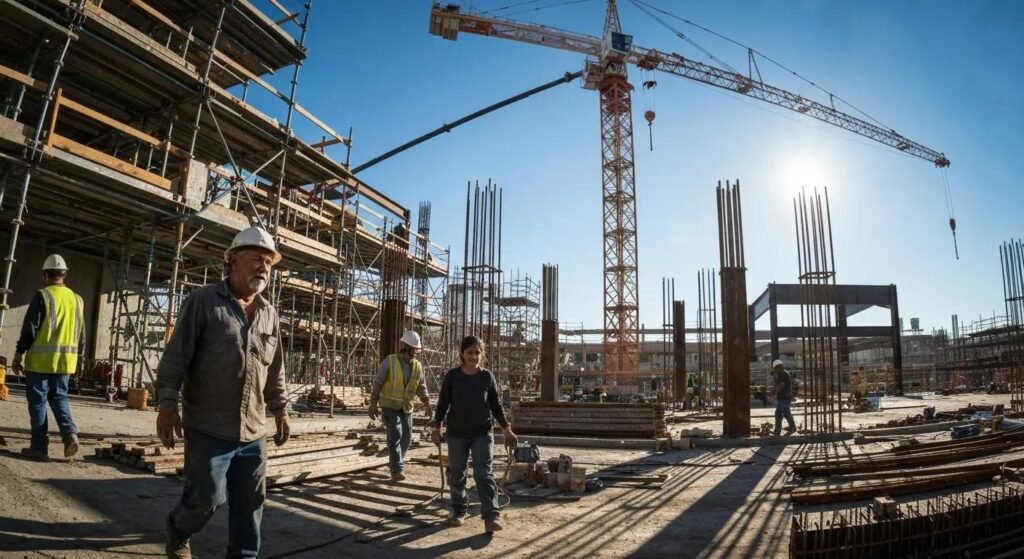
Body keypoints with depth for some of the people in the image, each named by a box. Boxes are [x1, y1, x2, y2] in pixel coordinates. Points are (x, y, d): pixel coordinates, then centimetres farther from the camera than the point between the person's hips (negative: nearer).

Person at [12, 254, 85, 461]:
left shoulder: (42, 296, -9)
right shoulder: (77, 299, 9)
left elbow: (29, 329, -10)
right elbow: (81, 333, 14)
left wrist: (18, 354, -1)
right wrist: (76, 355, 24)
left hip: (41, 359, -5)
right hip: (65, 359, 5)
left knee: (38, 402, 4)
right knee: (59, 398, 16)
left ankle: (39, 447, 8)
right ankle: (70, 433, -3)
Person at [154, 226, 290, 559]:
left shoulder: (270, 315, 9)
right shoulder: (203, 301, -6)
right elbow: (175, 356, -9)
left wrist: (280, 410, 16)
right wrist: (167, 402, -15)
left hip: (254, 431, 5)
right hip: (209, 427, -5)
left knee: (250, 502, 9)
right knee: (206, 497, 4)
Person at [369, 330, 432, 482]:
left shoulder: (417, 366, 2)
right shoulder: (389, 362, -10)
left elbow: (421, 387, 5)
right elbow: (377, 383, -7)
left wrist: (427, 404, -7)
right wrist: (373, 404, -9)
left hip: (406, 407, 5)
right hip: (390, 406, -5)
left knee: (406, 437, 7)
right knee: (395, 434, -16)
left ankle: (397, 464, 29)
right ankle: (397, 470, -13)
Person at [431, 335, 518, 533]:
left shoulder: (487, 377, 0)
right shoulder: (452, 376, -2)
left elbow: (496, 405, 6)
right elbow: (443, 403, 4)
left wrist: (507, 429, 4)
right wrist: (436, 426, -1)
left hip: (482, 432, -1)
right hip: (456, 432, 1)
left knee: (484, 474, -7)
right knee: (456, 474, 10)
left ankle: (491, 516, -8)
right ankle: (459, 511, 27)